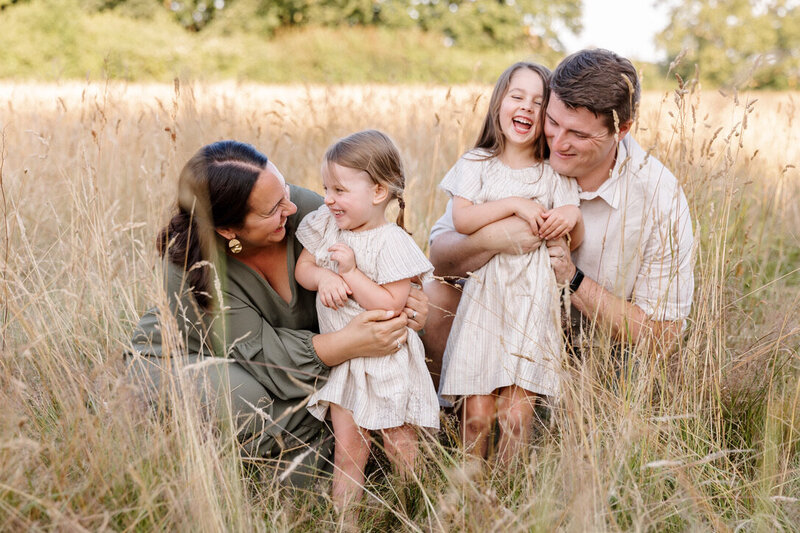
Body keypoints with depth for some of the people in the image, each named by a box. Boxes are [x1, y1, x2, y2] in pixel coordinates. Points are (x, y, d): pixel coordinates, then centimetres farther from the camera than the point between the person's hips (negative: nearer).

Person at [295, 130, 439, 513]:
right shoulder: (325, 225, 0)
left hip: (384, 356, -5)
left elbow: (391, 305, -23)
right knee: (347, 445, 6)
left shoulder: (391, 242, -19)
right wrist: (323, 277, -16)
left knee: (400, 445, 7)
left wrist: (350, 271, -26)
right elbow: (302, 267, 5)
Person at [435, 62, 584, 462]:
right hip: (485, 294, 0)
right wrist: (515, 204, -17)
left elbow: (574, 241, 4)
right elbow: (462, 220, -9)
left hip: (533, 298, 0)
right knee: (477, 411, -3)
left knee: (516, 413, -5)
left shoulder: (556, 172, 8)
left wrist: (573, 216, -17)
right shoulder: (477, 163, 7)